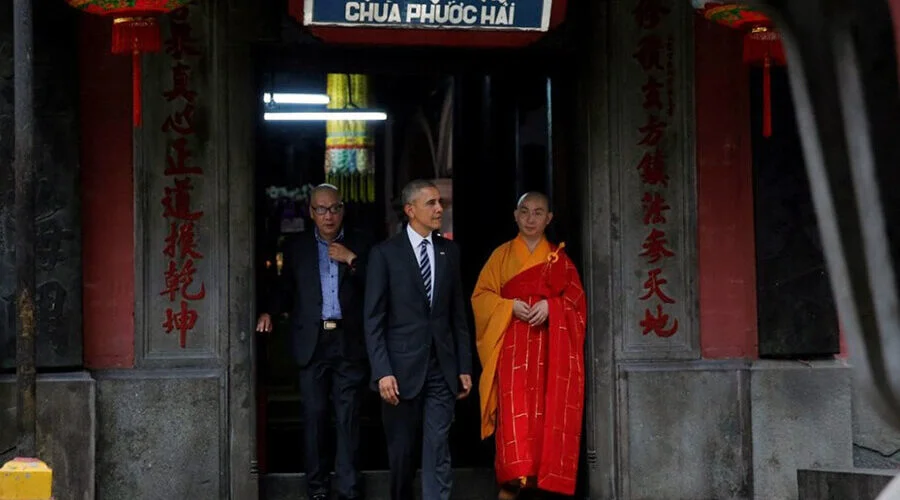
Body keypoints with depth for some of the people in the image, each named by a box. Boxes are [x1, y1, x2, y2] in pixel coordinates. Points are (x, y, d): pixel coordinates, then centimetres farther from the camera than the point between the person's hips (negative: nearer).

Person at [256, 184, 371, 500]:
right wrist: (269, 312, -6)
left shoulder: (359, 245, 7)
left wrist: (351, 260, -10)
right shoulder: (297, 248, 11)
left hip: (349, 342, -1)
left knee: (348, 418, -2)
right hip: (313, 342, 1)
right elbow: (286, 290, 12)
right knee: (314, 417, 3)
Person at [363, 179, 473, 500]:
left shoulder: (449, 252, 9)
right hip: (402, 369, -2)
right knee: (401, 452, 9)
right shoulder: (385, 254, -2)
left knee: (438, 453, -2)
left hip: (442, 369, 2)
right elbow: (374, 319, -5)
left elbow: (459, 314, 11)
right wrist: (382, 372, -13)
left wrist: (465, 367, 7)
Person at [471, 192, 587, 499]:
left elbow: (576, 296, 6)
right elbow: (481, 295, 6)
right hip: (513, 344, -1)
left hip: (551, 345, 1)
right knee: (514, 409, -13)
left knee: (550, 411, -4)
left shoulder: (559, 258, 13)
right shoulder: (502, 255, 11)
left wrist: (550, 306, -13)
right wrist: (510, 306, -12)